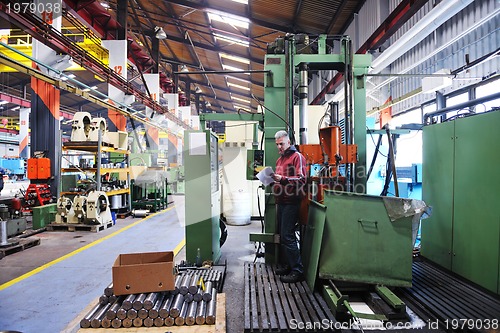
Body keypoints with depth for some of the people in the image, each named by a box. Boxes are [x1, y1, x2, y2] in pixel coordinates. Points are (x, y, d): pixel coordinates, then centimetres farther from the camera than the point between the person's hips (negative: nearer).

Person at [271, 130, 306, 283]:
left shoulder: (297, 156, -5)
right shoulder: (280, 159, 21)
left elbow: (301, 179, -15)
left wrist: (282, 179, -24)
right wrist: (273, 178, 8)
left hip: (291, 202, -9)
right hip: (280, 202, 9)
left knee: (287, 236, -10)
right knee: (283, 235, 13)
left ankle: (297, 270, -1)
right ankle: (287, 265, 24)